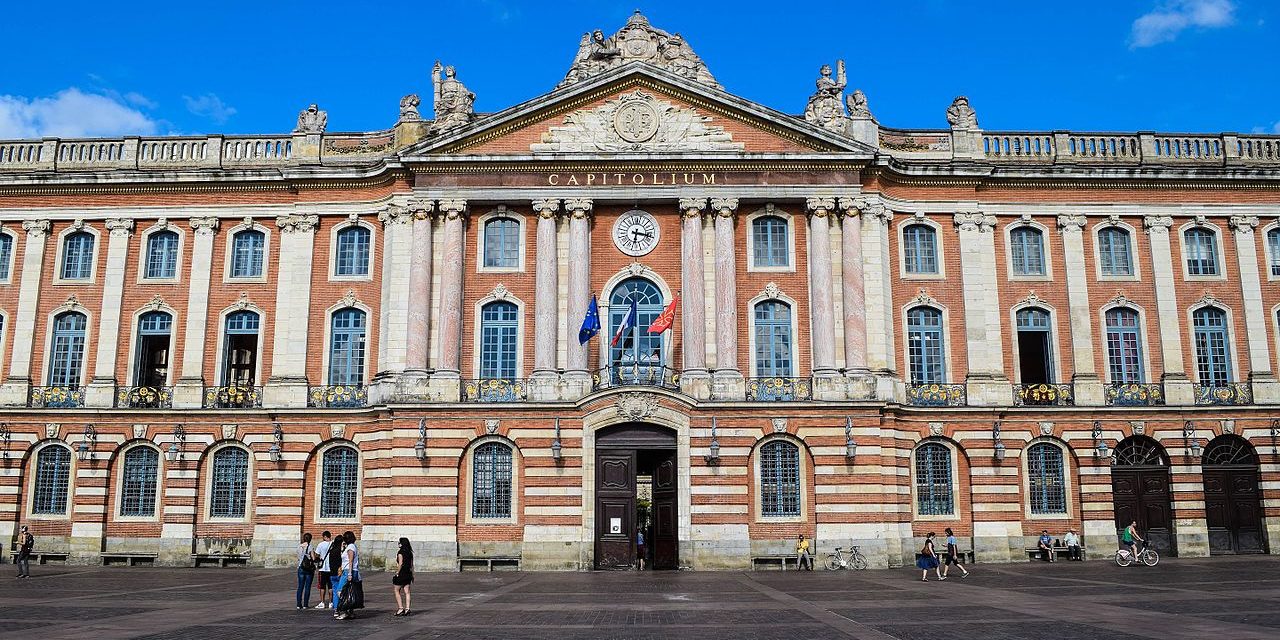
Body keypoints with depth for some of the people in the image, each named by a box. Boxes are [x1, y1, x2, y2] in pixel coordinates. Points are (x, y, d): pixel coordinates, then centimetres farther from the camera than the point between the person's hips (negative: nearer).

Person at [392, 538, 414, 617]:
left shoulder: (400, 552, -12)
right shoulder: (410, 553, 10)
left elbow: (400, 563, -20)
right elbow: (412, 565, 13)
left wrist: (397, 573, -14)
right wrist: (412, 575, 17)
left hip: (401, 574, -7)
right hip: (408, 574, 7)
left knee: (397, 591, 5)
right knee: (407, 592, 6)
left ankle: (400, 608, 0)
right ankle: (407, 608, 1)